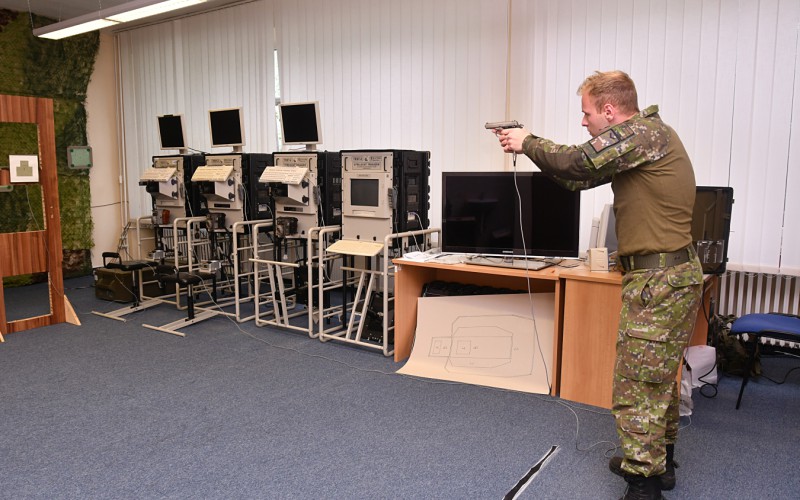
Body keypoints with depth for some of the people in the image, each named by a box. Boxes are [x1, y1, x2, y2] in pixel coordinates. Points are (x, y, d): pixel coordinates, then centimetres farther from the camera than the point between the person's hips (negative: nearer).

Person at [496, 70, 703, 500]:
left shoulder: (644, 132, -15)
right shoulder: (643, 137, 16)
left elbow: (576, 164, -22)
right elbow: (582, 177, 16)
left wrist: (527, 143, -5)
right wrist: (529, 143, 11)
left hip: (659, 279, -11)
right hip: (673, 273, 11)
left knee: (637, 385, -5)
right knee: (659, 376, 22)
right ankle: (659, 461, 38)